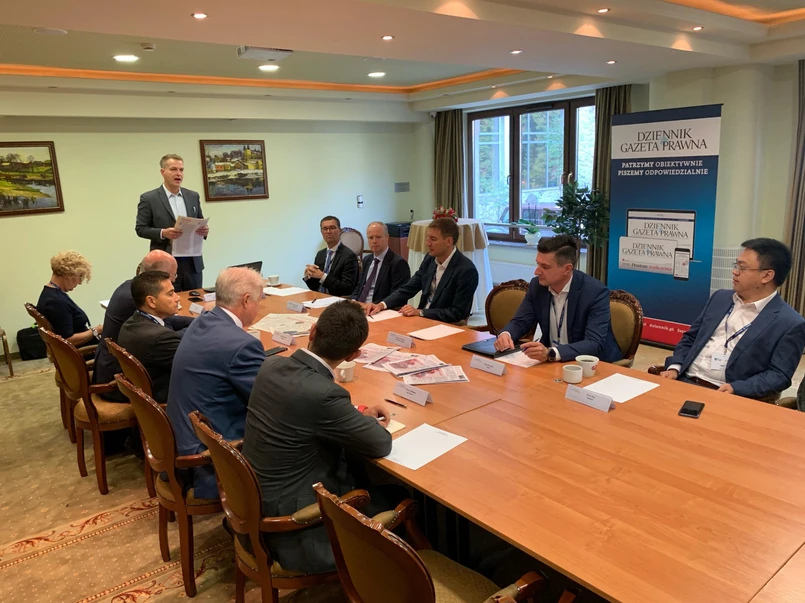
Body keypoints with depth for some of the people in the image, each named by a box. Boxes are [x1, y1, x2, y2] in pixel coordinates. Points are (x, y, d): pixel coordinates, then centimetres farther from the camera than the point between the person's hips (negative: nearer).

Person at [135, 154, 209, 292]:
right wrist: (162, 233, -19)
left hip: (193, 262, 4)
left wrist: (204, 229, -7)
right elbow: (140, 228, -2)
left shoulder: (193, 196, 10)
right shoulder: (149, 198, -3)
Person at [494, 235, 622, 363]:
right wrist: (505, 334, -20)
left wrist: (551, 353, -42)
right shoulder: (537, 285, -5)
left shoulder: (596, 292, -20)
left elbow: (595, 344, -27)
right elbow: (520, 322, 3)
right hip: (551, 361, 5)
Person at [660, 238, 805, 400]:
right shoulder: (720, 298, 14)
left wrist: (736, 389, -20)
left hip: (727, 396, -3)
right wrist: (674, 368, 0)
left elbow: (779, 375, -6)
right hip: (685, 381, 4)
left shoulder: (790, 323, -2)